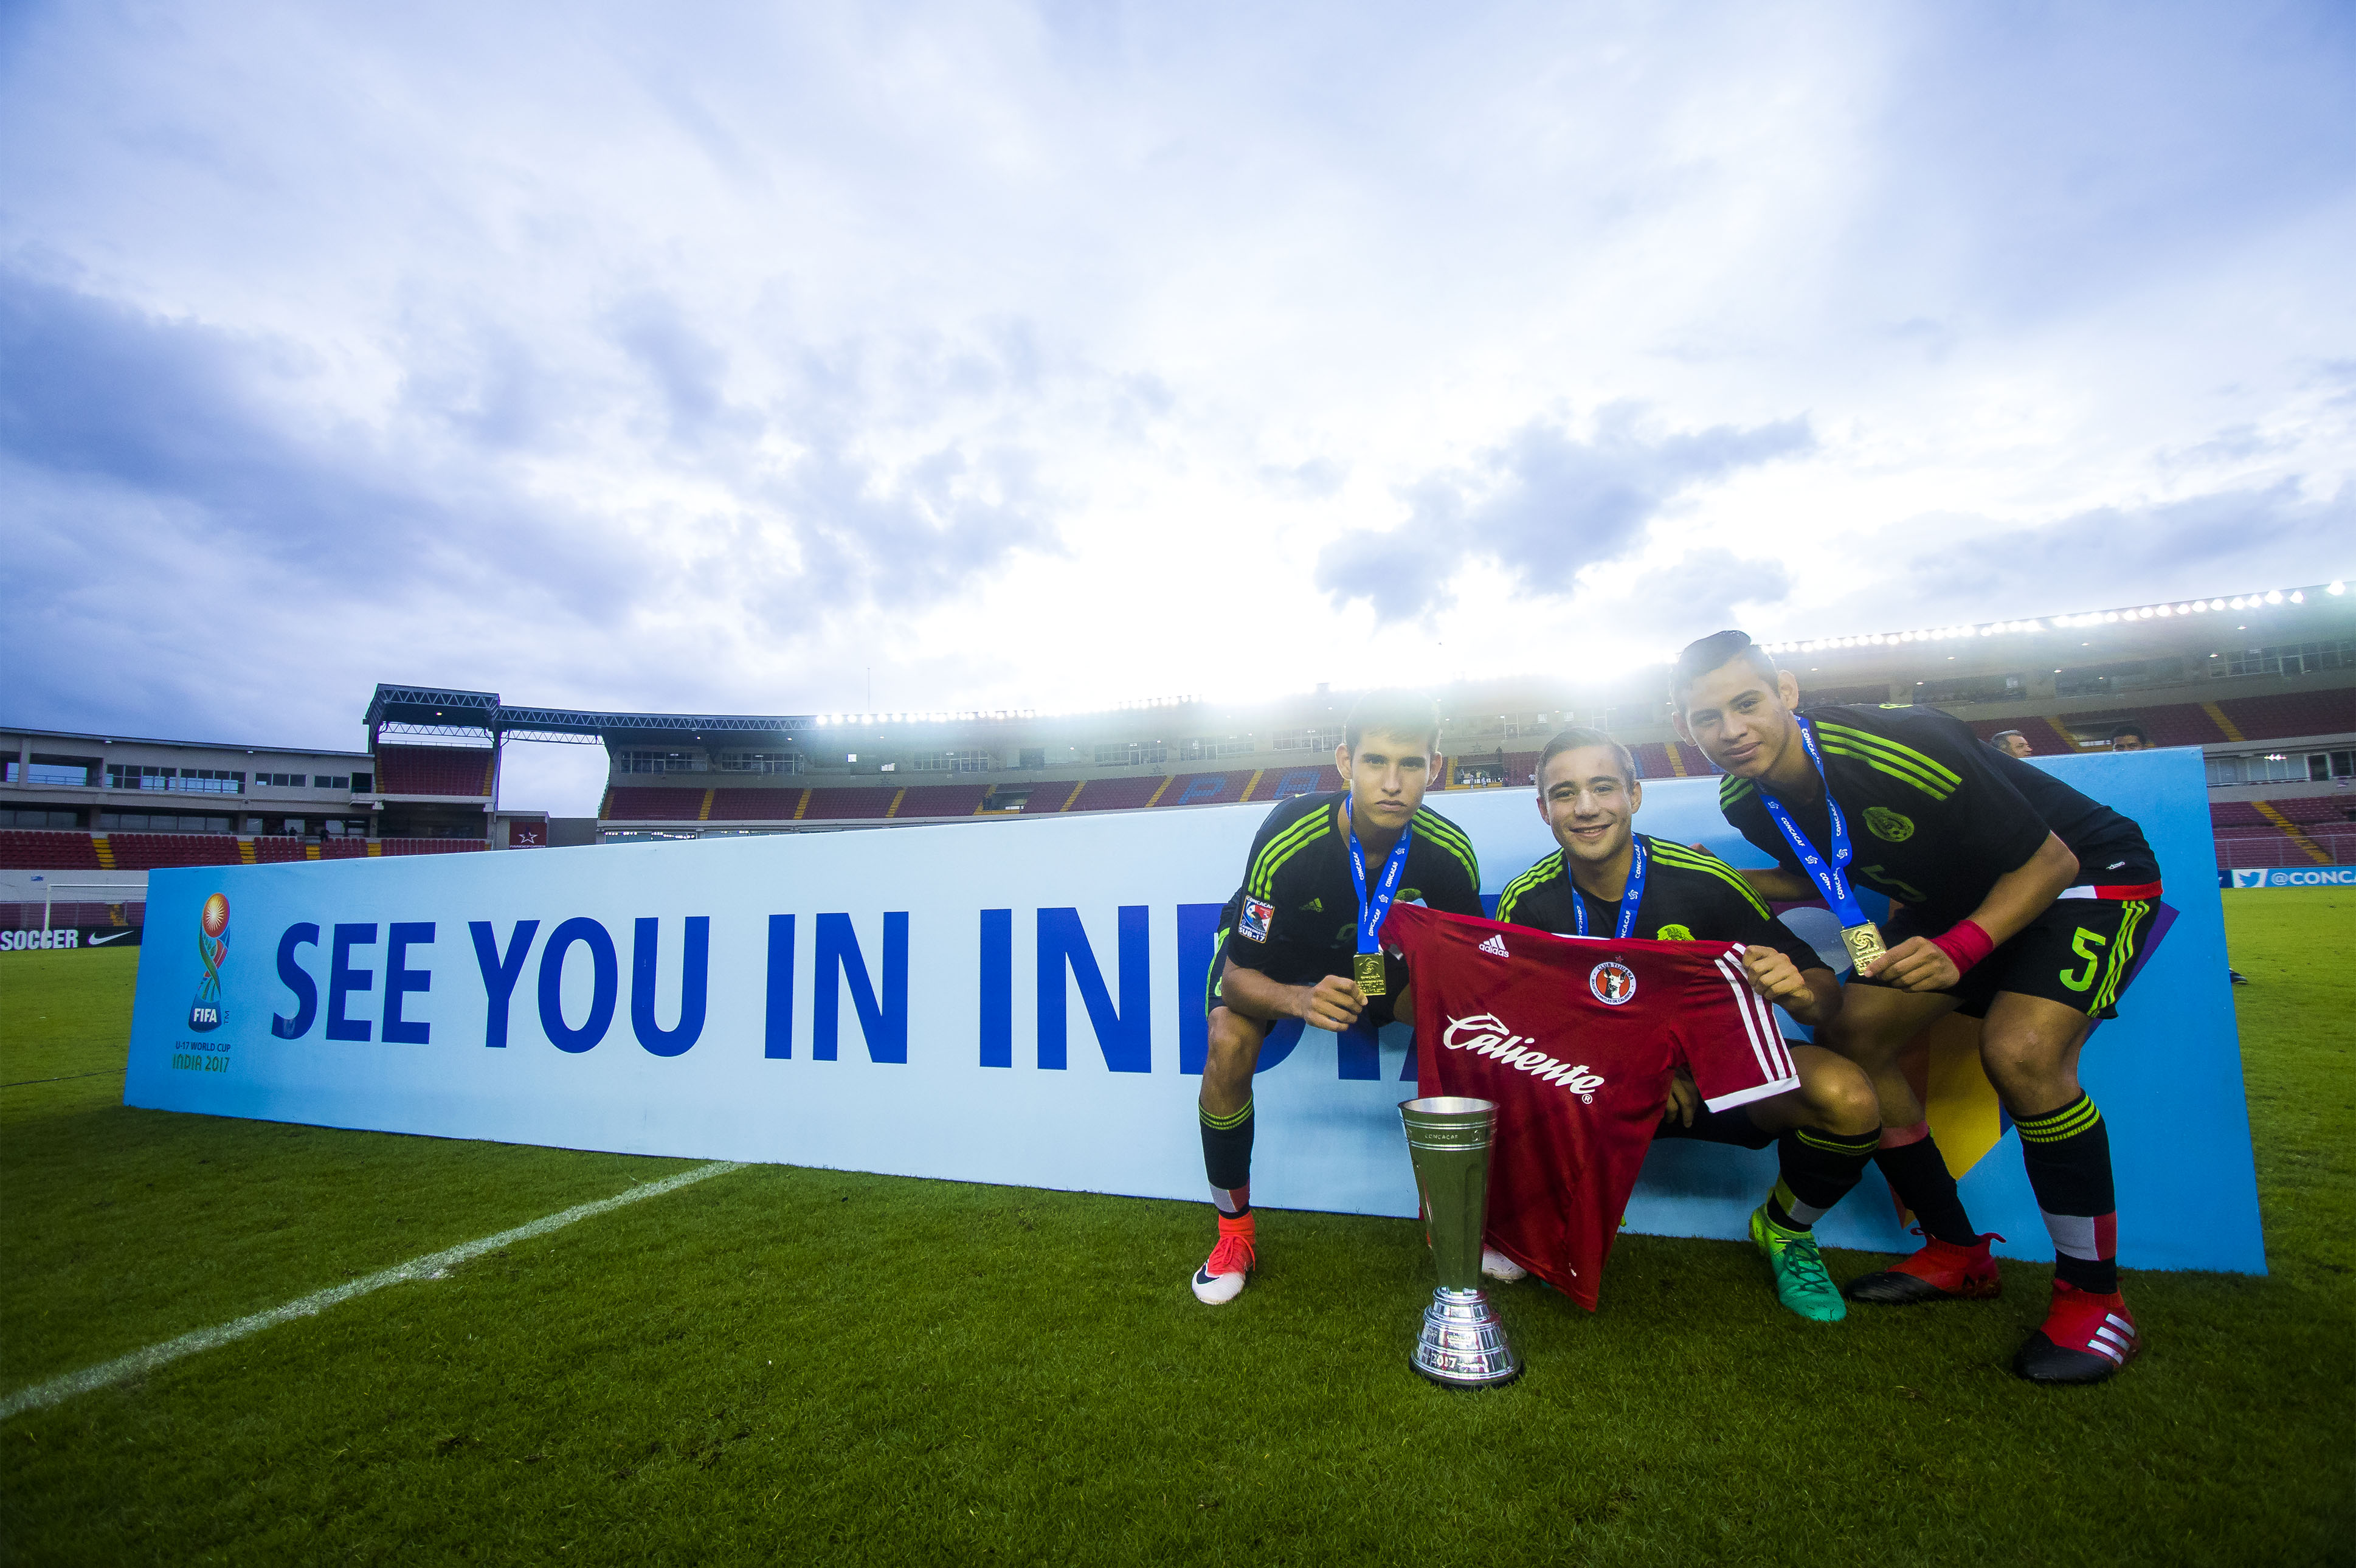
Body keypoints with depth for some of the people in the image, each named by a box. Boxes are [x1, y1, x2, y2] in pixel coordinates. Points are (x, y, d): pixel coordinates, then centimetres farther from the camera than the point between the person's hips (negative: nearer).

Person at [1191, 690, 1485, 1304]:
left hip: (1372, 948, 3)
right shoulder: (1287, 839, -37)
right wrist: (1299, 1000, -50)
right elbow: (1238, 976, -29)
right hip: (1271, 945, -2)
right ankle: (1234, 1231, -5)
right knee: (1228, 1043, -29)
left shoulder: (1449, 852, -26)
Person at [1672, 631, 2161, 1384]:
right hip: (1950, 897, 7)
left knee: (2020, 1052, -28)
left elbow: (2048, 861, -25)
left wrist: (1961, 948, -40)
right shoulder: (1747, 800, -14)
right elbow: (1831, 880, 5)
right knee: (1852, 1035, -7)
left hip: (2086, 873, -6)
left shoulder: (1905, 746, -35)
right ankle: (1957, 1253, 12)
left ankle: (2094, 1293, -5)